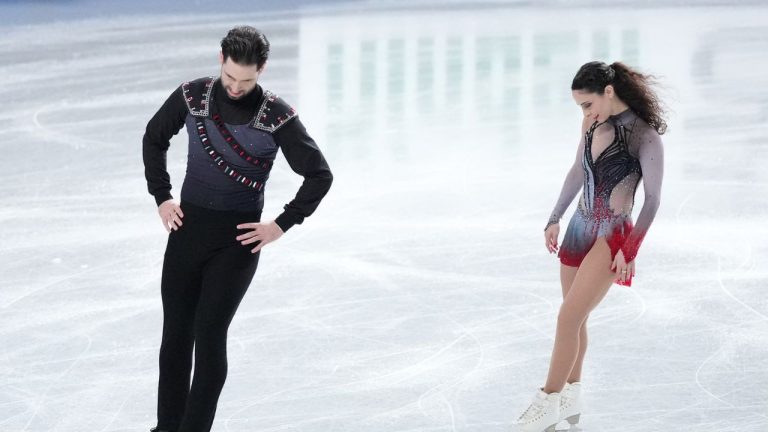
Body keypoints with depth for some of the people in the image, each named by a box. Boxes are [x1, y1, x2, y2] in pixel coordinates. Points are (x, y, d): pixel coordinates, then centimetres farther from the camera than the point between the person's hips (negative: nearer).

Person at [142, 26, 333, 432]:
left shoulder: (277, 116, -11)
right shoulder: (192, 96, -3)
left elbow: (320, 175, -5)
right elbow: (154, 137, 15)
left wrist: (280, 225, -7)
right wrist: (162, 197, 9)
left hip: (239, 236, -3)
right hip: (187, 226, 3)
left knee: (209, 334, -9)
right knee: (176, 330, 8)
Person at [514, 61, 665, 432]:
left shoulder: (645, 136, -15)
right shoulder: (594, 124, 5)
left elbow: (652, 198, -12)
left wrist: (629, 249, -13)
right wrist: (555, 219, 20)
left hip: (612, 236, -7)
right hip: (580, 228, 7)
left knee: (569, 316, -14)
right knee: (575, 317, 13)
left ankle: (548, 402, -7)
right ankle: (571, 398, 26)